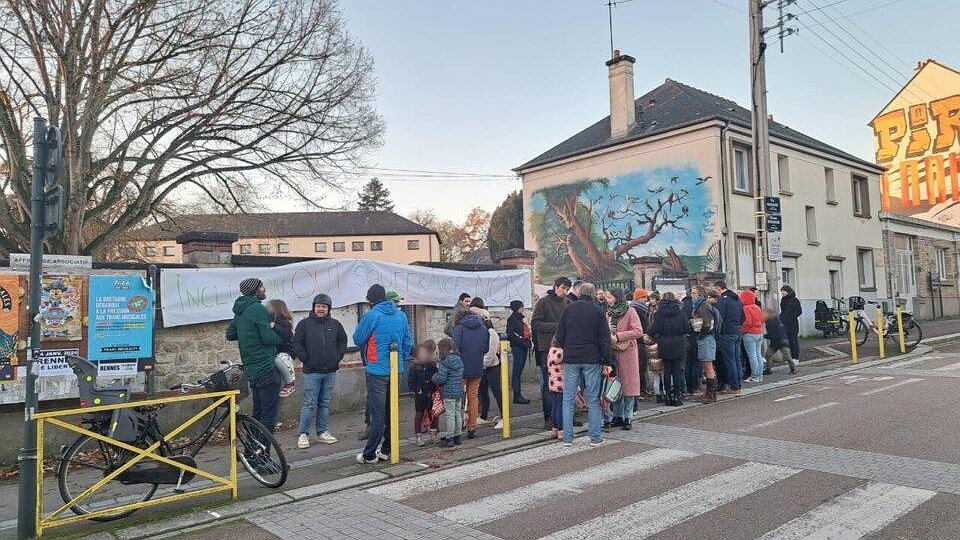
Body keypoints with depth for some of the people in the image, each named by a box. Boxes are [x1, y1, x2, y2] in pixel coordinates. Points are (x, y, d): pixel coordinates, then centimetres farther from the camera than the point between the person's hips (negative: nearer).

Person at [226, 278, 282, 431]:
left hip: (251, 369, 9)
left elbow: (230, 335, 22)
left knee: (258, 413, 18)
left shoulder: (239, 312, 14)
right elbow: (268, 338, -19)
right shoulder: (258, 308, -14)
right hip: (266, 368, -9)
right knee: (269, 413, -6)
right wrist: (279, 337, 0)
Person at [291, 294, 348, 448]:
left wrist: (338, 358, 8)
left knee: (325, 404, 11)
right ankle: (303, 434, 6)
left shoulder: (335, 324, 7)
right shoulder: (304, 324, -2)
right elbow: (297, 344, -1)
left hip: (330, 372, 4)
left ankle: (322, 432, 21)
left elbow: (343, 342, 18)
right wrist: (305, 359, -7)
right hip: (311, 372, -4)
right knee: (310, 404, -4)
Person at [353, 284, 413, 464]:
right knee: (391, 411, 14)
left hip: (377, 370, -5)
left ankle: (369, 455, 4)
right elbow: (408, 343, 9)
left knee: (377, 414, -3)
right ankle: (387, 450, 22)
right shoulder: (401, 315, 6)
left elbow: (358, 339, -2)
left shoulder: (371, 316, -11)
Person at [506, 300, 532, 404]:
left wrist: (528, 343, 10)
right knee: (517, 371, -7)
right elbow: (510, 335, -14)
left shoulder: (521, 318, 20)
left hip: (523, 347, 8)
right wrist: (522, 342, -16)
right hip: (517, 347, -8)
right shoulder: (512, 319, -6)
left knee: (519, 371, 9)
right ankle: (517, 396, -6)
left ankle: (518, 395, 11)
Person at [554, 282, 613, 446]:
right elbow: (604, 340, -2)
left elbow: (560, 336, 4)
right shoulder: (599, 312, -1)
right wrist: (608, 362, 2)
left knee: (568, 399, 5)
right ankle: (595, 437, 9)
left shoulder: (568, 309, 3)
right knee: (593, 399, 6)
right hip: (592, 360, -1)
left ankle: (567, 438, 6)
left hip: (571, 359, 1)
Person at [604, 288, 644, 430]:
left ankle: (628, 417, 6)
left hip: (627, 352, -5)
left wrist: (617, 336, -19)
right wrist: (607, 335, -3)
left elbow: (638, 332, -15)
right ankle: (617, 416, 16)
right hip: (612, 353, 5)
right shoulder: (609, 313, 13)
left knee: (628, 385, -1)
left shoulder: (630, 312, -5)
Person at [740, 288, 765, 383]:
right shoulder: (757, 307, 10)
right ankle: (760, 375, 16)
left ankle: (755, 377, -3)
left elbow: (748, 322, -21)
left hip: (750, 334, -8)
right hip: (759, 333, 8)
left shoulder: (746, 308, -14)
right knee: (758, 354, 13)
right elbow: (762, 320, 14)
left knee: (752, 356, -4)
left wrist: (742, 329, -9)